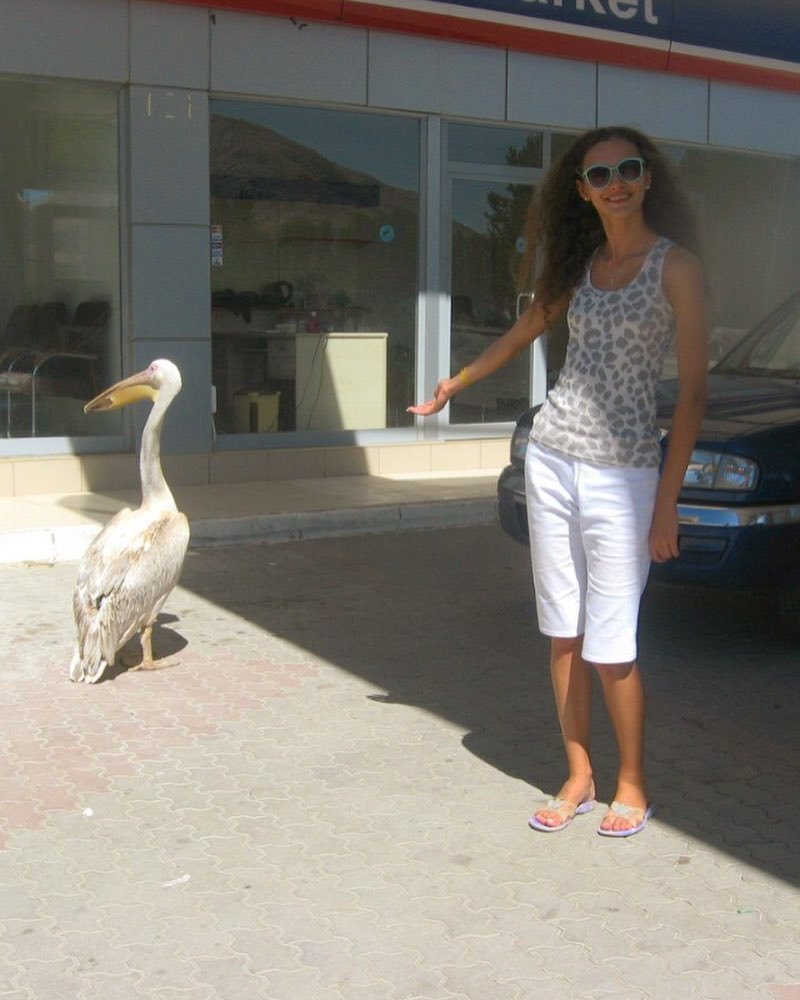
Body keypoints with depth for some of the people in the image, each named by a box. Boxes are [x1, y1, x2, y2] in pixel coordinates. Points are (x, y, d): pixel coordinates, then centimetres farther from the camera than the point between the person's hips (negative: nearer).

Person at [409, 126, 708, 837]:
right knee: (563, 635, 9)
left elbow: (694, 390, -9)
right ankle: (579, 778, 23)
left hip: (622, 471, -5)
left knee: (609, 646, -3)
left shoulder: (675, 265, -6)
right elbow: (522, 336, 27)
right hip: (551, 458, 5)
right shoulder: (581, 266, 11)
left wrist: (666, 503, -12)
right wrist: (451, 386, 38)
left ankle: (632, 787, 17)